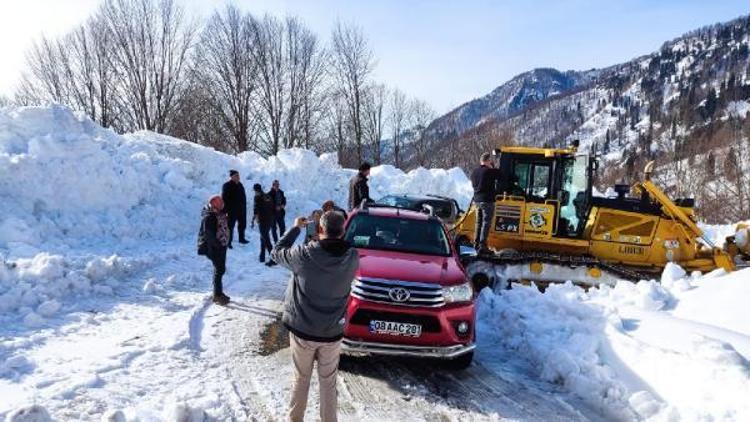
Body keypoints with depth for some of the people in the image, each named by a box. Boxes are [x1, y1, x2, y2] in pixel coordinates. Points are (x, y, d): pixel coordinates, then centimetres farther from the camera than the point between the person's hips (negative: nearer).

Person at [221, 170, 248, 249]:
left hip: (241, 209, 8)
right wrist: (226, 210, -22)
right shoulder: (227, 186, -13)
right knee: (230, 226, -2)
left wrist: (244, 206, 18)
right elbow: (224, 198, -17)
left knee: (242, 224, 18)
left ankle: (242, 238, 36)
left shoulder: (240, 185, 10)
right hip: (232, 210, -8)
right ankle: (228, 242, 7)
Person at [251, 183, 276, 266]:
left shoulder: (258, 197, -10)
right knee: (263, 238, 21)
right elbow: (272, 209, 14)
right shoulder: (268, 196, 11)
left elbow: (256, 210, -15)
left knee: (266, 240, -6)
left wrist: (253, 220, -9)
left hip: (262, 221, -7)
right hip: (270, 220, 8)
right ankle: (262, 257, 28)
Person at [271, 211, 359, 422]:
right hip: (332, 334, 1)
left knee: (301, 380, 19)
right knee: (328, 383, 18)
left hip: (302, 331, -1)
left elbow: (277, 252, -1)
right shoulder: (352, 258, -15)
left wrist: (296, 228, 7)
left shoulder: (304, 255, -21)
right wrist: (337, 231, 7)